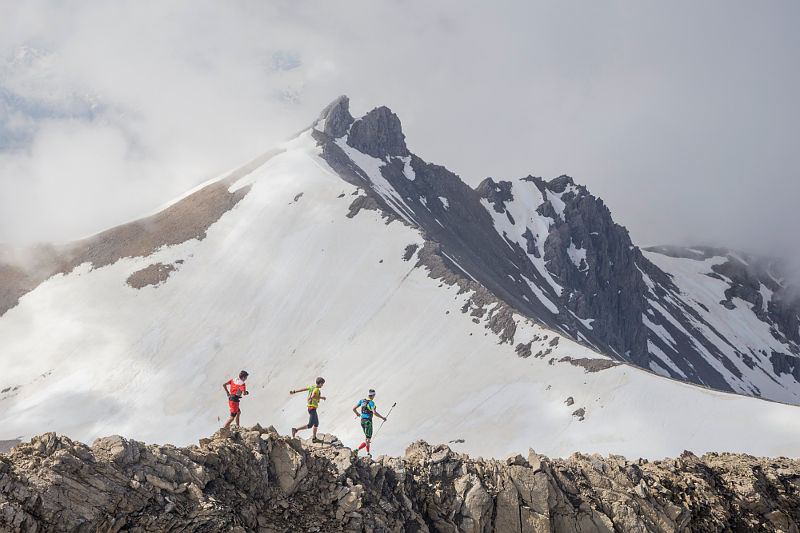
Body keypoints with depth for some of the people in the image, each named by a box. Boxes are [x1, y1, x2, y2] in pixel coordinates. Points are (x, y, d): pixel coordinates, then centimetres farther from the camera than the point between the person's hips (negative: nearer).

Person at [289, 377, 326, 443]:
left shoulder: (312, 387, 8)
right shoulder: (316, 389, -18)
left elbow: (302, 389, 14)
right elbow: (313, 396, -37)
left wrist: (294, 392, 23)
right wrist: (321, 397, -25)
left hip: (310, 407, 10)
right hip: (312, 408, -10)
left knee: (316, 423, 19)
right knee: (310, 425, -10)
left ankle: (314, 438, 25)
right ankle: (295, 430, -15)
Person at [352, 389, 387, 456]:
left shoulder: (362, 401, 5)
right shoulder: (371, 403, -16)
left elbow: (354, 409, 10)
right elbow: (374, 413, -28)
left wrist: (357, 414, 30)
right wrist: (382, 417, -16)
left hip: (362, 421, 8)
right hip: (368, 421, -8)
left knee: (367, 437, 23)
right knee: (368, 440, -6)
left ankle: (368, 453, 25)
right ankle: (357, 450, -25)